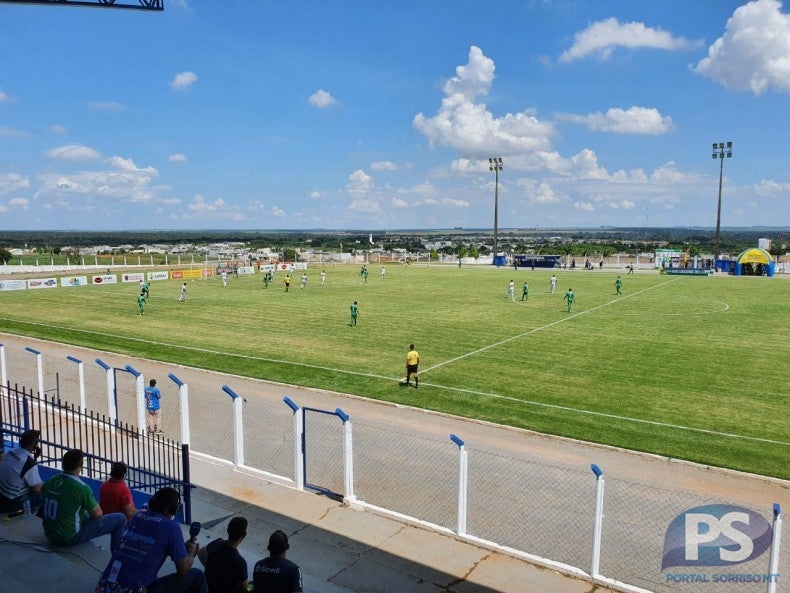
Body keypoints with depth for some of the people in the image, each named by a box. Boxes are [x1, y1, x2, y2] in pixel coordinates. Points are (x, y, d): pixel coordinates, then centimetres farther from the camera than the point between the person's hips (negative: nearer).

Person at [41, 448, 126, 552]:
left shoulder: (50, 481, -3)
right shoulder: (81, 488, -24)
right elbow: (97, 514, -14)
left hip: (50, 535, 8)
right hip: (71, 538, -8)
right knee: (120, 518, -3)